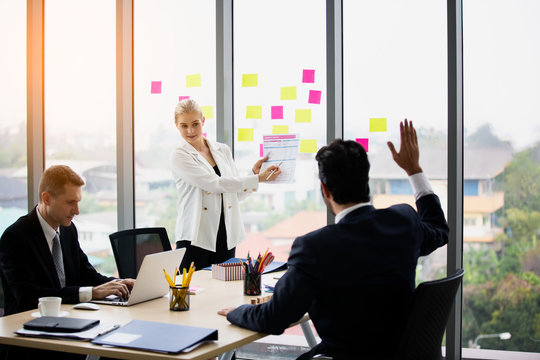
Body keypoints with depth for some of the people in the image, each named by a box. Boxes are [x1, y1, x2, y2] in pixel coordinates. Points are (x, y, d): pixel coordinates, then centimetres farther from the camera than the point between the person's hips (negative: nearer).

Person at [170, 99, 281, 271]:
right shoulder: (180, 156, -5)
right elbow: (215, 184, -16)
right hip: (195, 238, -4)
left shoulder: (223, 150, 11)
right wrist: (258, 178, -17)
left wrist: (254, 172, -1)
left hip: (226, 235, 5)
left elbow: (237, 193, 15)